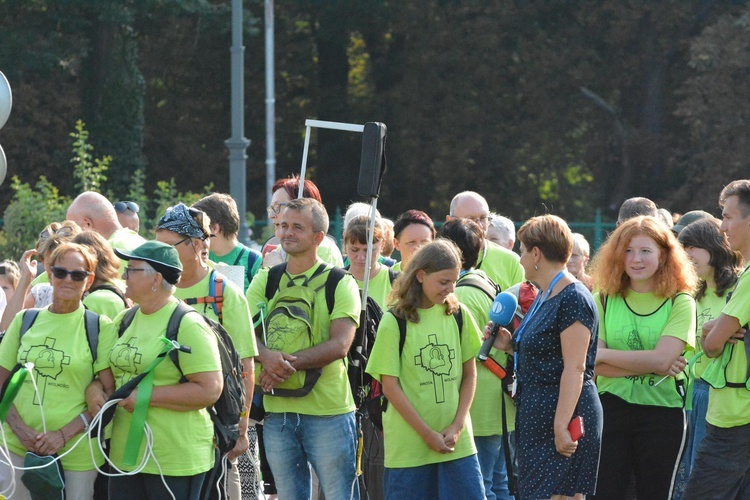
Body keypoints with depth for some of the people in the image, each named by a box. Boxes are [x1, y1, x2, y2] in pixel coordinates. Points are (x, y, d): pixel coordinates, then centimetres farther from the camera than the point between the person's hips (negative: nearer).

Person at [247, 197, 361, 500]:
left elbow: (340, 345, -12)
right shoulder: (265, 280, 11)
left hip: (328, 411, -4)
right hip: (277, 410, 4)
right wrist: (267, 356, -21)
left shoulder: (340, 284, -1)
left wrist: (289, 363, -21)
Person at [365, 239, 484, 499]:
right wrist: (428, 435, -10)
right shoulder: (394, 322, -6)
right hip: (408, 446, -3)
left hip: (457, 441, 3)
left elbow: (469, 374, 10)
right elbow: (390, 386, -7)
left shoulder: (459, 315, 5)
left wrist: (457, 426, -3)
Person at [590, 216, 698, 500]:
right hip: (611, 409, 2)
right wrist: (649, 366, -16)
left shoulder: (680, 303, -2)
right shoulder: (605, 300, 4)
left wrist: (604, 354, -11)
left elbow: (661, 359, -16)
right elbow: (596, 366, -7)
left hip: (663, 411, -2)